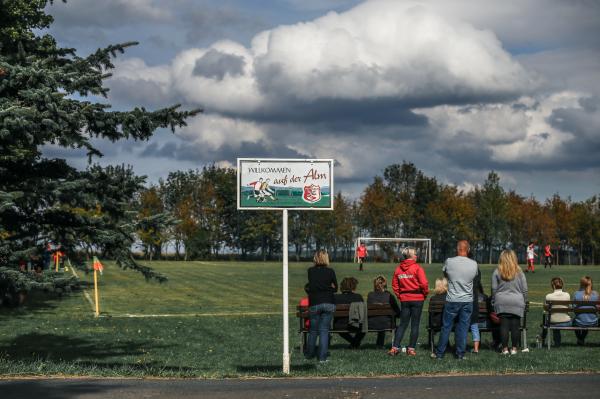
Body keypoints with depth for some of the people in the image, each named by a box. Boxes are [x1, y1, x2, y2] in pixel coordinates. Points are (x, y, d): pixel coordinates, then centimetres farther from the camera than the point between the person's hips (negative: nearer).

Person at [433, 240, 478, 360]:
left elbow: (444, 273, 8)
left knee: (446, 327, 6)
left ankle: (439, 353, 12)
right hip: (467, 300, 1)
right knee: (463, 328, 7)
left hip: (452, 300, -1)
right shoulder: (474, 264, -4)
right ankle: (460, 354, 10)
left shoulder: (449, 262, -9)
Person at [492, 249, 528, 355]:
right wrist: (524, 301, 16)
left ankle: (505, 348, 3)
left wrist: (494, 301, 12)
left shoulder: (497, 272, -2)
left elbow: (494, 289, 1)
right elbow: (524, 289, 5)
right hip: (517, 303, 0)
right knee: (515, 326, 4)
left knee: (504, 325, 2)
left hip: (502, 303, 0)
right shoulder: (519, 272, 1)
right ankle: (514, 348, 7)